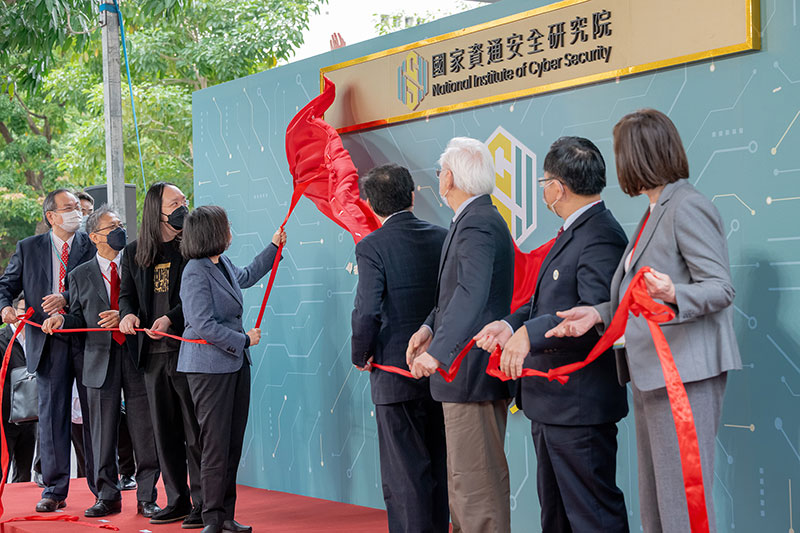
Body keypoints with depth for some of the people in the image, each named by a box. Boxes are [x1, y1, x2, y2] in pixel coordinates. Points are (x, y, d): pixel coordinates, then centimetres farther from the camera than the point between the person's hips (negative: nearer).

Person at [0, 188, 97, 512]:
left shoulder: (93, 245, 5)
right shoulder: (27, 249, 11)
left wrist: (66, 298, -21)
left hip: (88, 338, -1)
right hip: (48, 342, 1)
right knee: (51, 414, 3)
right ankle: (54, 491, 11)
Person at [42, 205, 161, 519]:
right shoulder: (80, 276, 11)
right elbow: (79, 319, 12)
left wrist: (125, 316, -13)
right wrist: (61, 320, -9)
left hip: (137, 356, -1)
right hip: (101, 360, 1)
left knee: (145, 431, 0)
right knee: (103, 432, 5)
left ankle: (147, 498, 9)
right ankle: (107, 496, 17)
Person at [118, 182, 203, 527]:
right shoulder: (134, 253, 12)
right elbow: (127, 294, 15)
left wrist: (171, 318, -20)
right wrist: (128, 314, -7)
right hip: (153, 355, 5)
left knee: (196, 431, -3)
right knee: (165, 433, 11)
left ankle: (203, 504, 4)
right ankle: (177, 501, 21)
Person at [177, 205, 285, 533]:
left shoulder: (222, 264, 11)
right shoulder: (196, 273, -16)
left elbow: (246, 276, 36)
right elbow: (204, 326, -21)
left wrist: (273, 247, 38)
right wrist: (244, 340, -11)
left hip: (235, 364, 9)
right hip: (209, 368, -9)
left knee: (233, 443, 9)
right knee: (216, 445, -4)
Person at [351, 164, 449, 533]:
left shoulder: (372, 247, -11)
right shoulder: (442, 238, 4)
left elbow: (367, 311, -17)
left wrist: (361, 356, -1)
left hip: (396, 374, -6)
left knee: (404, 476, 1)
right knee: (439, 471, 17)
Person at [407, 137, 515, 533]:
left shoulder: (478, 224, -17)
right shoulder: (474, 219, 16)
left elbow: (472, 292, -31)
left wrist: (438, 351, -37)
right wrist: (431, 326, 6)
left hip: (471, 371, -11)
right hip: (465, 370, 11)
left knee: (475, 482, -7)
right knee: (463, 478, 18)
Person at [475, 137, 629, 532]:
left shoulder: (601, 237, -19)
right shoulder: (573, 232, 15)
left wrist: (530, 333, -30)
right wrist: (511, 324, 4)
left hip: (579, 406, -11)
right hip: (551, 402, 11)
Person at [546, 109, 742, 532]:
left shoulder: (687, 207, -10)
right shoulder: (656, 212, 20)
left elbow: (721, 287, -16)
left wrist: (673, 294, -34)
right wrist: (600, 313, 13)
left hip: (684, 372, -10)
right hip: (651, 373, 10)